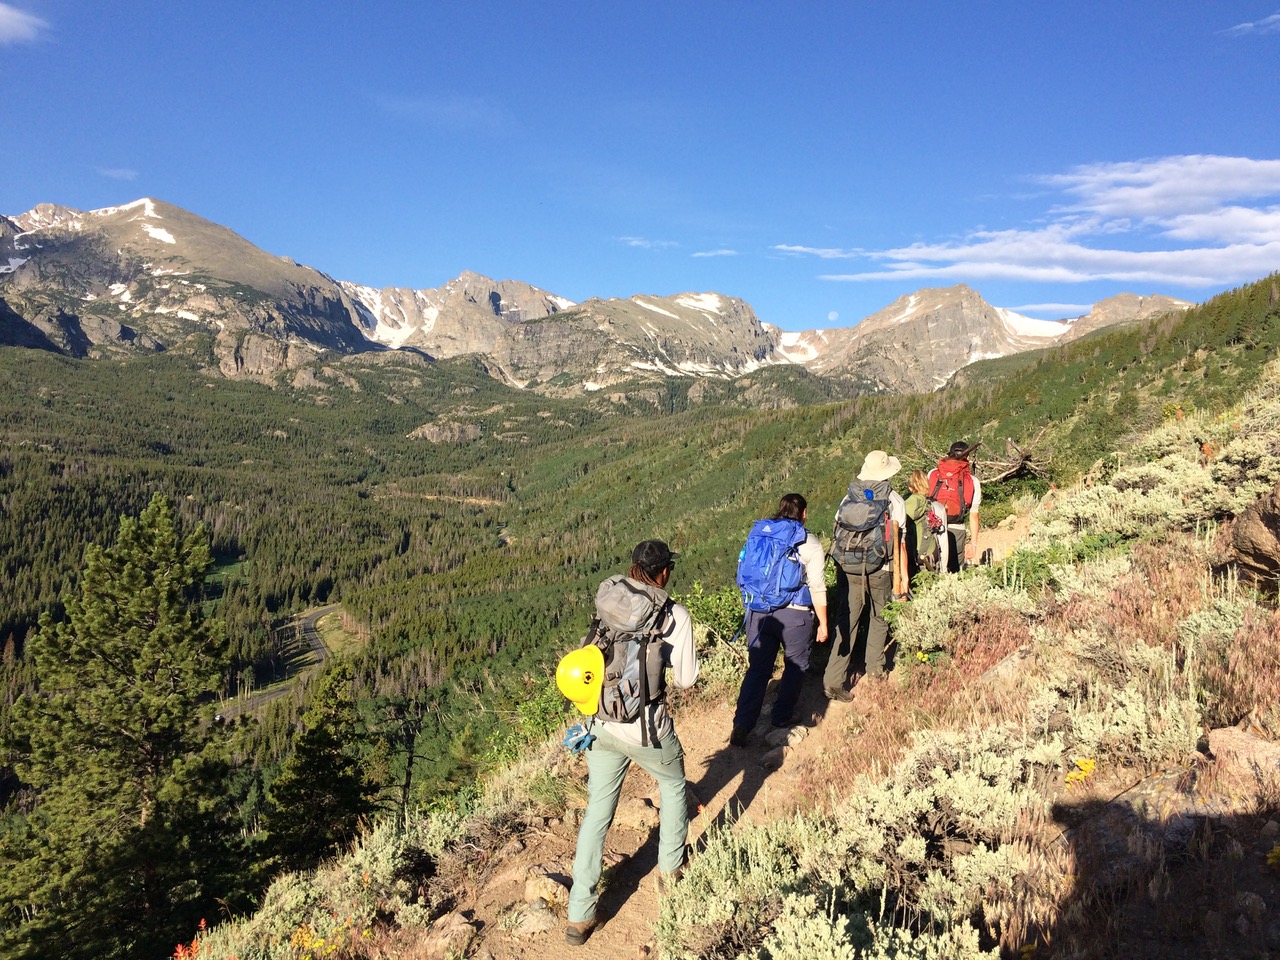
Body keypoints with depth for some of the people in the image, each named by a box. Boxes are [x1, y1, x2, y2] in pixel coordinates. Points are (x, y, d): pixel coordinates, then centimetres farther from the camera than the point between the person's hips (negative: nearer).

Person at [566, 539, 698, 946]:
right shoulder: (675, 615, -12)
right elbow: (685, 679, -6)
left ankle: (579, 916, 18)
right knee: (673, 784, 28)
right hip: (647, 727, -3)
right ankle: (670, 868, 44)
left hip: (601, 723, 3)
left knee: (597, 810, 15)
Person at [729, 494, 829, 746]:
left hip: (758, 612, 3)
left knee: (757, 669, 8)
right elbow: (817, 588, -6)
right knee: (796, 666, 19)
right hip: (795, 616, -3)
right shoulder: (810, 544, -5)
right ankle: (781, 718, 26)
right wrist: (823, 623, 3)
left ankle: (741, 726, 0)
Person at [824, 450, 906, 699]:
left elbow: (838, 536, 5)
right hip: (879, 571, -2)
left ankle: (833, 680, -3)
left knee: (846, 621, 4)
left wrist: (840, 573, 13)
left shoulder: (848, 498, 4)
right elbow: (895, 540, -6)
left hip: (850, 570, 2)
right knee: (879, 618, 20)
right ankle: (874, 668, 32)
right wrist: (898, 577, 0)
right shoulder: (893, 499, -4)